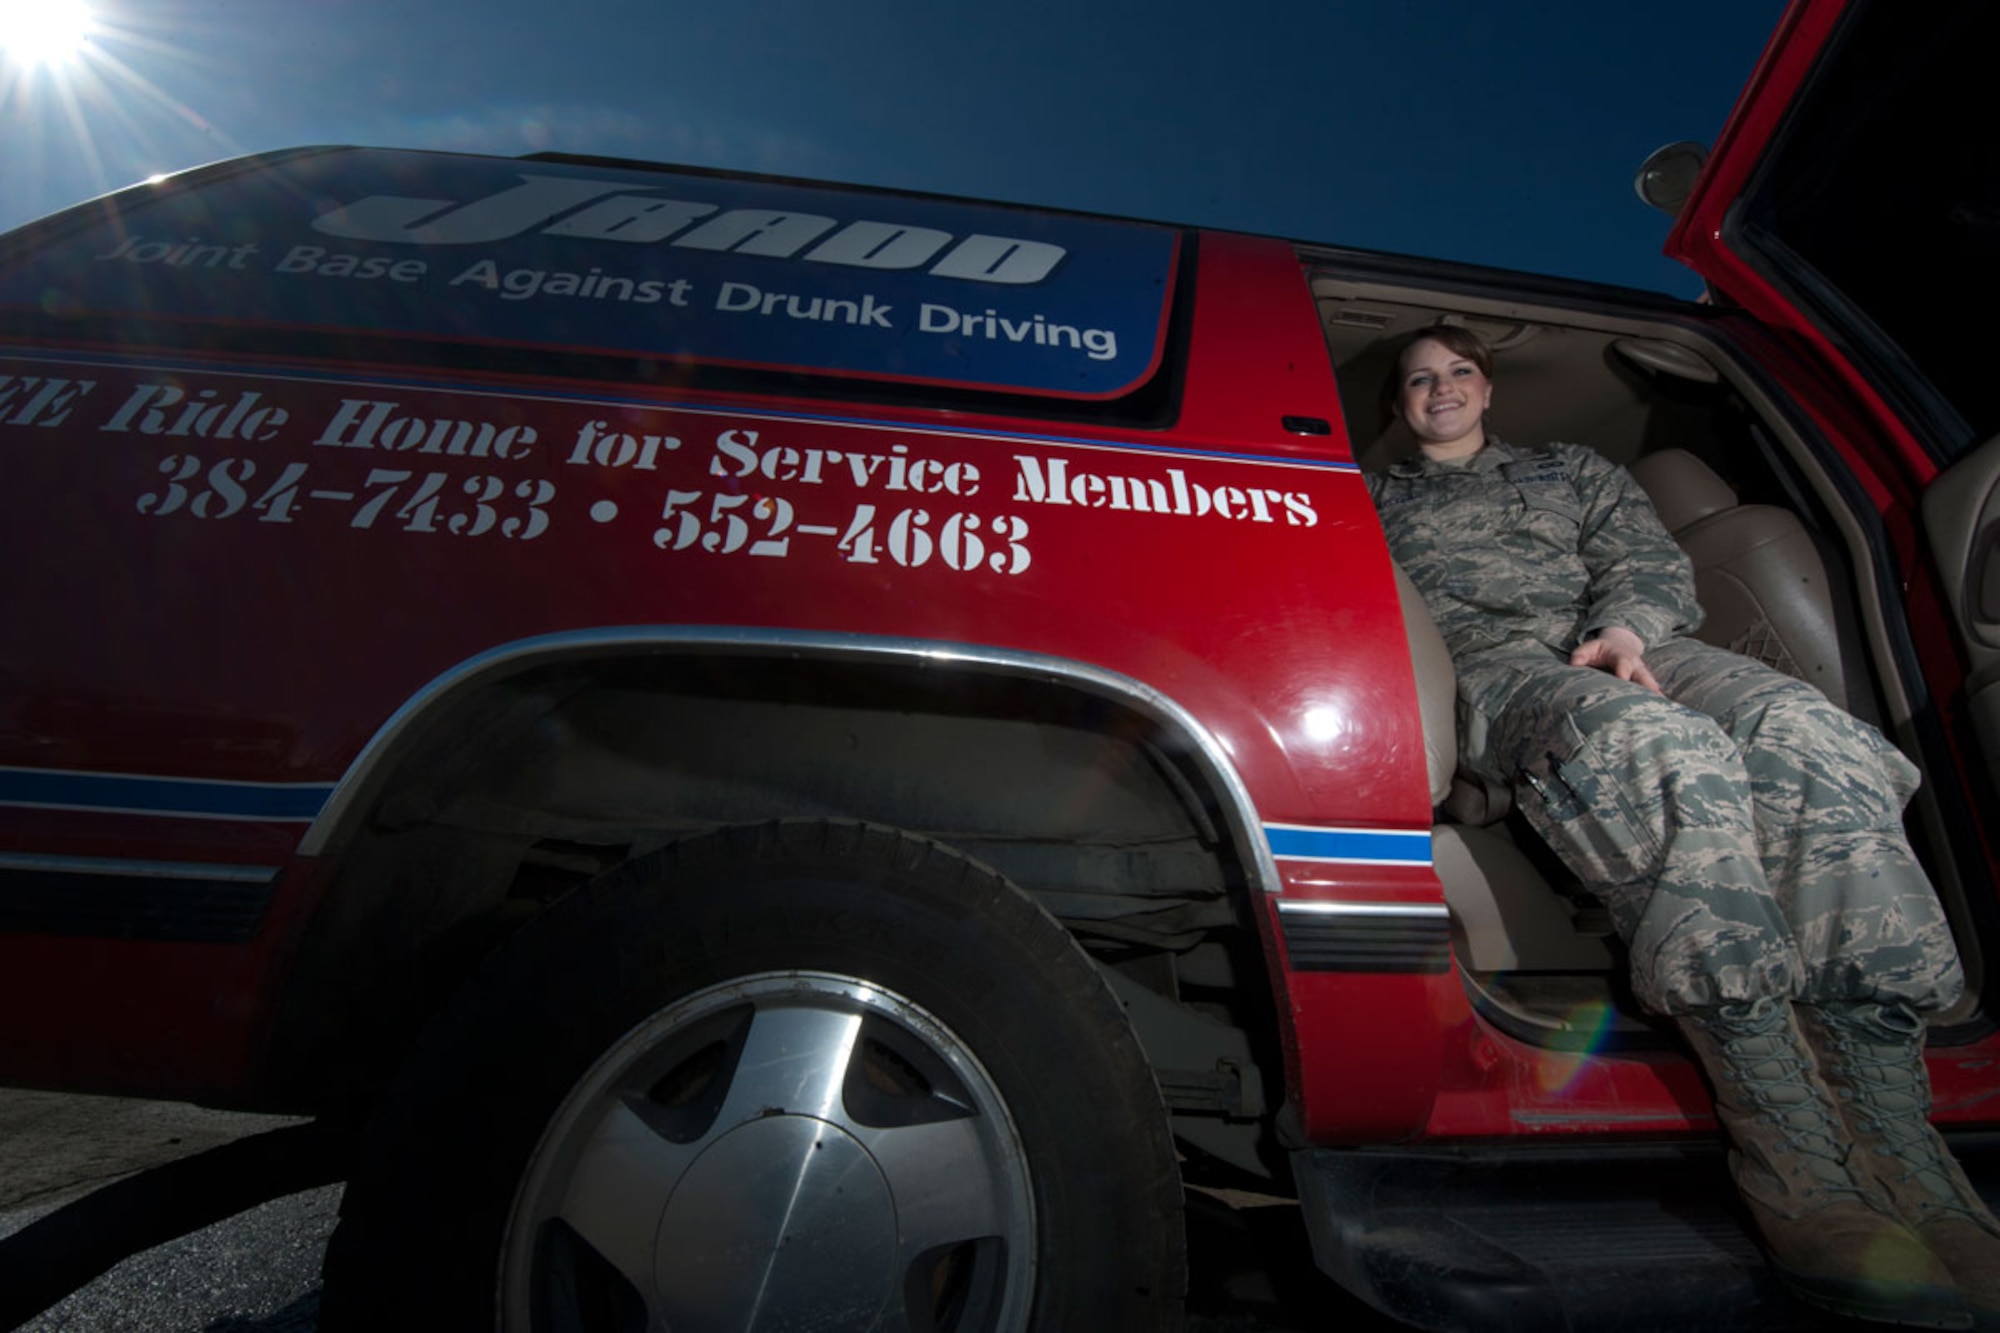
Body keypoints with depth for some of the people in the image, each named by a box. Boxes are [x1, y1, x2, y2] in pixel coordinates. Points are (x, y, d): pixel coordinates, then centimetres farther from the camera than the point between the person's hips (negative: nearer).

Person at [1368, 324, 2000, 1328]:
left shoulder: (1574, 470, 37)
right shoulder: (1375, 500, 29)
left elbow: (1648, 559, 21)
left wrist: (1624, 629, -4)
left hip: (1632, 651, 4)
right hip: (1490, 669, -3)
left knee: (1804, 734, -31)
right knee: (1657, 746, -38)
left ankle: (1899, 1156, -35)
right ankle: (1801, 1178, -41)